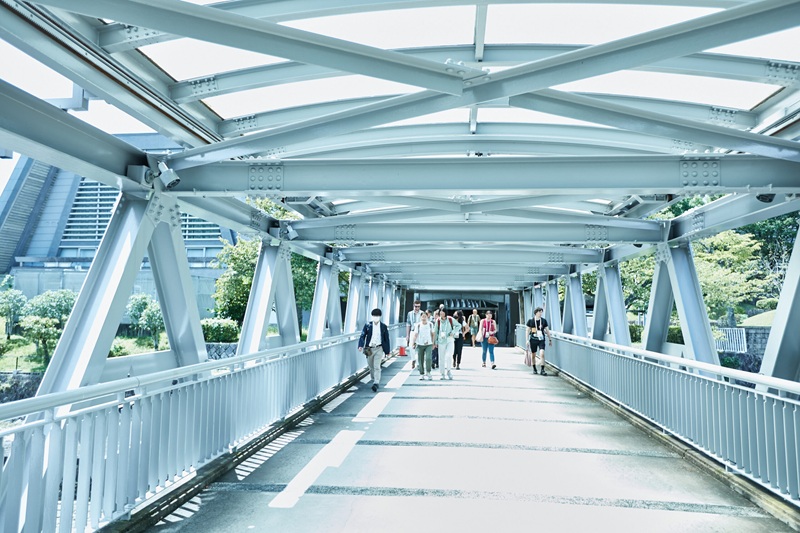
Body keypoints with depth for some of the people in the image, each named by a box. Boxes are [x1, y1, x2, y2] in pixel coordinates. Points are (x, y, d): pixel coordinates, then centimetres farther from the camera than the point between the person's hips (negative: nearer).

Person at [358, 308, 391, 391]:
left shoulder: (383, 326, 0)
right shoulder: (367, 325, 0)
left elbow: (386, 339, 5)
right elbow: (362, 336, -2)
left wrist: (387, 350, 5)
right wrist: (361, 345, -18)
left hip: (379, 349, -2)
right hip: (369, 349, 2)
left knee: (377, 367, -11)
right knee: (371, 366, 14)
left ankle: (376, 383, -16)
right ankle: (373, 378, 37)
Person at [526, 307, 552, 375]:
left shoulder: (544, 320, 4)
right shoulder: (530, 321, -2)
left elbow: (547, 330, 12)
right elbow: (527, 331, 2)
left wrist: (550, 339, 13)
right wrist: (527, 340, -3)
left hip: (541, 340, 1)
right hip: (533, 340, 0)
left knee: (542, 354, -15)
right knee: (533, 355, 9)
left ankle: (542, 370, -9)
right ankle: (534, 369, 27)